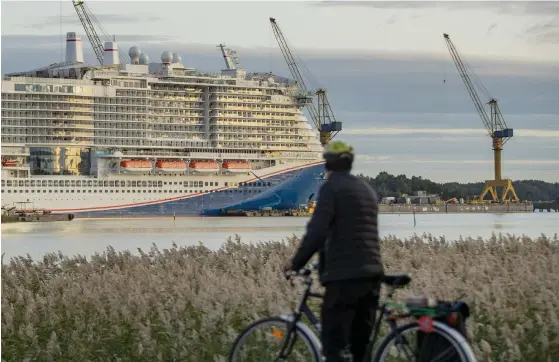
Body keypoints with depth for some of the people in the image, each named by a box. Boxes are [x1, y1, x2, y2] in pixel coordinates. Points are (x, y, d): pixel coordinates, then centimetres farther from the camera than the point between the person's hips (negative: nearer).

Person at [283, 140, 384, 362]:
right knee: (361, 344, 12)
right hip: (371, 273, 8)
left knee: (335, 344, -8)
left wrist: (296, 264, -5)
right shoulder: (367, 190, 19)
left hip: (345, 276, -8)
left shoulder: (331, 188, -6)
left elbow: (317, 231, -16)